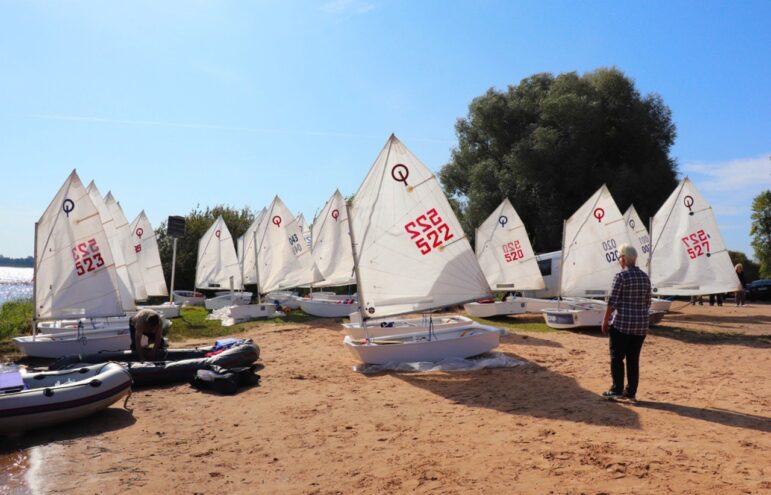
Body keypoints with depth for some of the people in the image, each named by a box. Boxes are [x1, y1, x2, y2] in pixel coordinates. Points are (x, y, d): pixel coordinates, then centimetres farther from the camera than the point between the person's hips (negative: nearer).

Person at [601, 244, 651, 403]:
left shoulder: (621, 276, -12)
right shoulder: (645, 277, 8)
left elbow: (612, 302, -12)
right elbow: (647, 303, 13)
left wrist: (605, 321, -4)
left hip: (621, 323, -6)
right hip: (641, 324, 6)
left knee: (617, 357, 3)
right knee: (634, 359, 10)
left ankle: (617, 390, 5)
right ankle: (631, 392, 15)